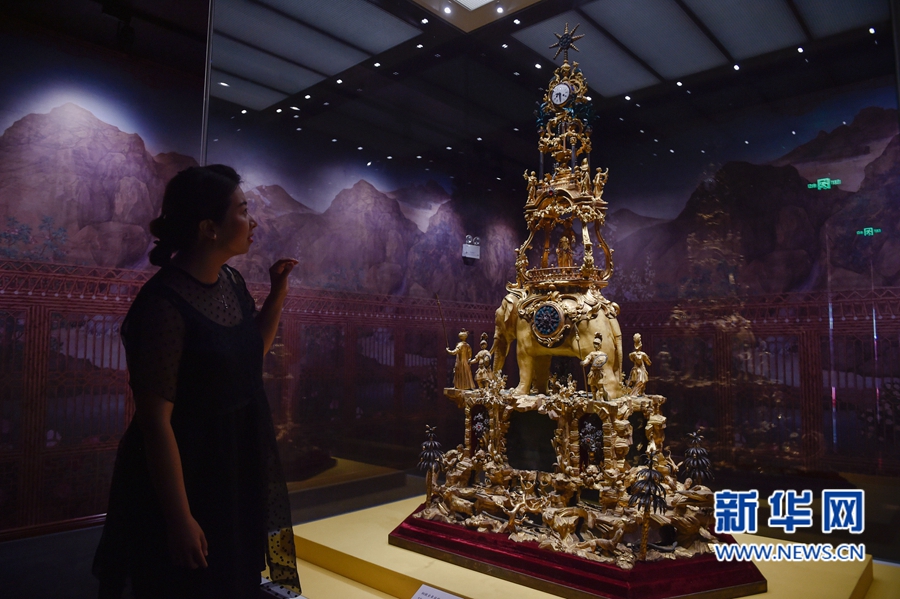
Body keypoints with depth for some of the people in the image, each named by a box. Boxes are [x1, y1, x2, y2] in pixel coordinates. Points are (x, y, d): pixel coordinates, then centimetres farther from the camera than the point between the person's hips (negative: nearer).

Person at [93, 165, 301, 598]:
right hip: (186, 473, -7)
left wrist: (277, 294, -1)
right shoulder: (164, 304, -24)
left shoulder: (231, 280, -1)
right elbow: (156, 421, -22)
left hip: (238, 467, 7)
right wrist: (180, 518, -18)